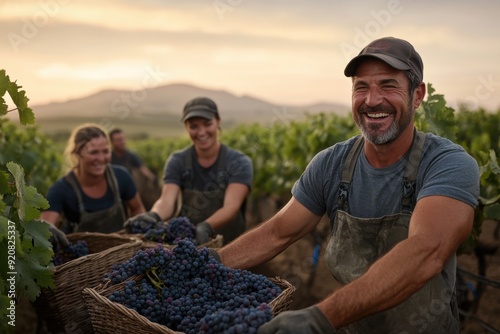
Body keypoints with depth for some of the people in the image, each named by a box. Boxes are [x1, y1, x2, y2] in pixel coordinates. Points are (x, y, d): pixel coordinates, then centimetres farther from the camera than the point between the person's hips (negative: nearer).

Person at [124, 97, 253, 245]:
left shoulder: (239, 162, -6)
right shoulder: (177, 161, 1)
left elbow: (231, 206, -20)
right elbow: (167, 200, -13)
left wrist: (206, 227, -39)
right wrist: (154, 215, -36)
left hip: (230, 245, -3)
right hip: (187, 243, 3)